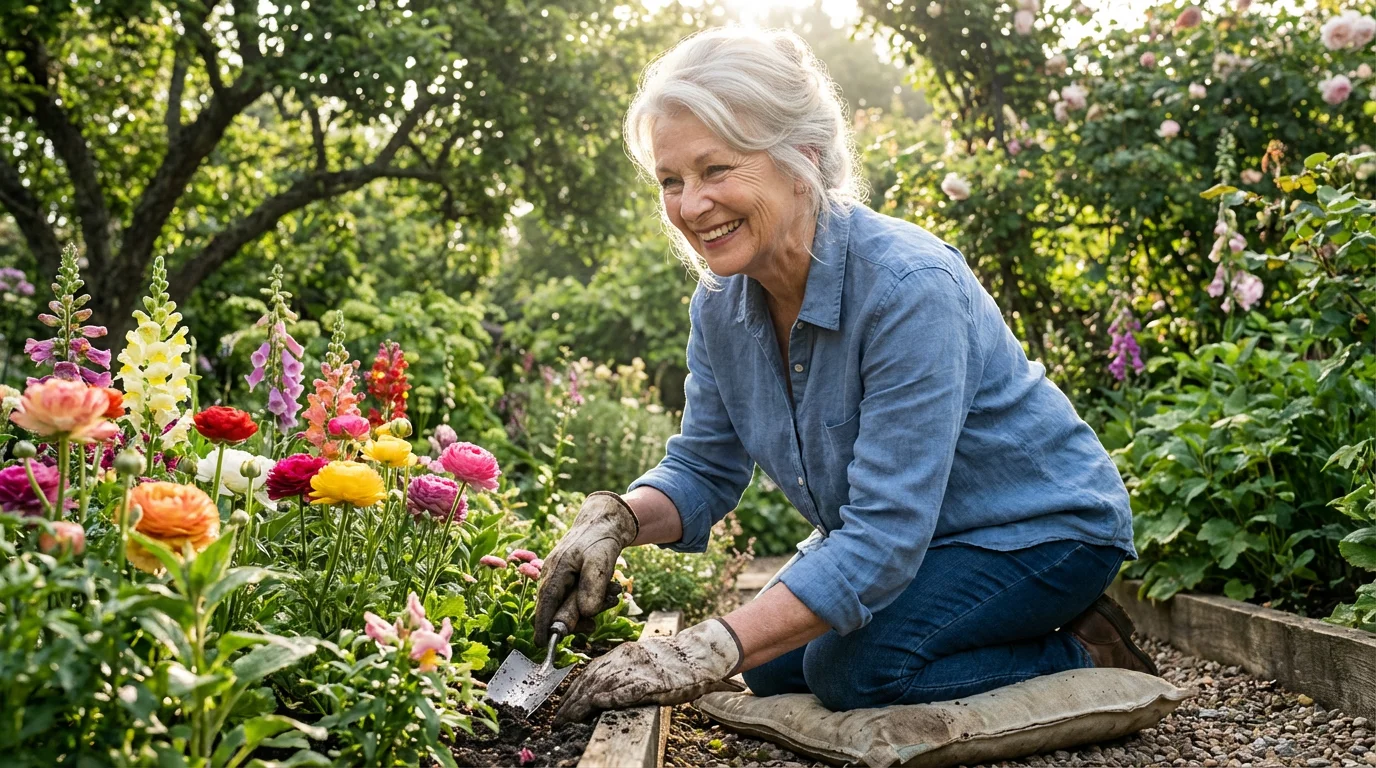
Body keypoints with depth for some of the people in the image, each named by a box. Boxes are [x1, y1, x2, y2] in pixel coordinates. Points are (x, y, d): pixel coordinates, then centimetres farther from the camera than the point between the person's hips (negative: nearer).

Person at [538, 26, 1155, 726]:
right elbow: (704, 469, -2)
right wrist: (615, 520, -25)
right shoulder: (721, 300, -11)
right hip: (904, 533, 8)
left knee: (855, 666, -25)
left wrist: (708, 654, -44)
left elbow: (884, 537, -38)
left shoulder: (909, 286, -35)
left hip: (1045, 527, -8)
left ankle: (1088, 657, -1)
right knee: (776, 664, 4)